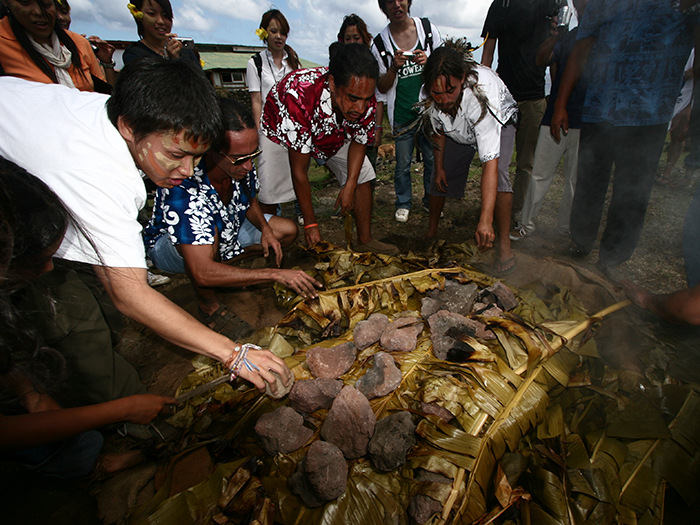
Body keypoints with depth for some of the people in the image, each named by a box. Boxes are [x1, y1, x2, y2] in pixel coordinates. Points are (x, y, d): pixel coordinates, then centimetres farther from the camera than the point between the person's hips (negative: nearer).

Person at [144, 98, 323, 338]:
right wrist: (276, 274, -46)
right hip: (168, 244, -5)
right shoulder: (183, 189, -42)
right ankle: (208, 305, -13)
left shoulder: (241, 166, -24)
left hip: (227, 227, 6)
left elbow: (249, 199, 1)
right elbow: (202, 273, -45)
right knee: (208, 235, -41)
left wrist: (265, 229, -20)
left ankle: (223, 265, 3)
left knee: (287, 230, -3)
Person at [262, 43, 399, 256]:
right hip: (282, 133, -4)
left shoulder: (366, 101, -29)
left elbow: (359, 142, -7)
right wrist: (310, 223, -29)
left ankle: (365, 241, 6)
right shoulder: (299, 96, -43)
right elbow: (299, 170, -35)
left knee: (362, 175, -5)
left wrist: (349, 186, -16)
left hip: (334, 133, 5)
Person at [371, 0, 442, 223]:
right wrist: (394, 67, -18)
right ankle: (403, 203, 23)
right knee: (403, 163, 4)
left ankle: (431, 200, 27)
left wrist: (428, 63, -14)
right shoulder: (380, 43, 0)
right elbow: (382, 87, 1)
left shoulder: (428, 29, 4)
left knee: (432, 159, 7)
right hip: (402, 112, -1)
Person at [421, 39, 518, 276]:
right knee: (440, 177, 0)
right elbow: (438, 128, -5)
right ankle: (432, 231, 22)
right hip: (458, 130, 5)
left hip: (499, 122, -5)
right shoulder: (432, 96, -29)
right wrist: (439, 166, -5)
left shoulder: (482, 96, -44)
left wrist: (485, 220, -57)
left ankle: (505, 247, -24)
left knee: (498, 174, -30)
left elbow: (490, 163, -50)